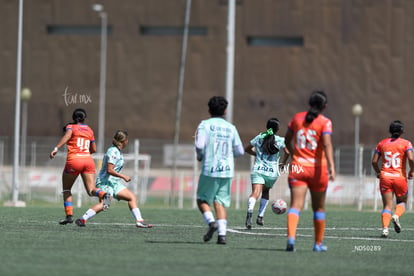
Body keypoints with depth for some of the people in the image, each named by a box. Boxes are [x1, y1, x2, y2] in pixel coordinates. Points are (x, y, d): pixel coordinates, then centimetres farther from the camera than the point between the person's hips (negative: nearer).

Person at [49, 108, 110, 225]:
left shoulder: (70, 127, 6)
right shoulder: (89, 130, 18)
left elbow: (67, 135, -17)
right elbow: (93, 149, 20)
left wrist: (56, 148, -28)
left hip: (74, 159, -3)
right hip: (88, 159, 3)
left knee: (66, 189, 14)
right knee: (91, 190, -2)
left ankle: (69, 215, 2)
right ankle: (103, 194, -36)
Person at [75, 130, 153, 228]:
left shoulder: (117, 151, 16)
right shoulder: (113, 152, -15)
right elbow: (109, 170, -22)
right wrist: (123, 176, -17)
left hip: (114, 183, 11)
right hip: (105, 182, -11)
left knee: (132, 197, 8)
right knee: (103, 204, -27)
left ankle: (139, 221, 8)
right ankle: (82, 219, -25)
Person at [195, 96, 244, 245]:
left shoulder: (205, 125, -2)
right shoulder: (231, 128, 9)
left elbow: (200, 145, -14)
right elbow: (240, 151, 10)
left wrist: (200, 156, 7)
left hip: (209, 169, -3)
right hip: (227, 170, 3)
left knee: (202, 199, 12)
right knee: (221, 202, 6)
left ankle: (211, 222, -13)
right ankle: (222, 234, -9)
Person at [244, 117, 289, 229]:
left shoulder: (259, 137, 13)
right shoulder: (280, 140, 5)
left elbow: (246, 149, 20)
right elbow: (287, 152, -10)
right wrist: (283, 163, 8)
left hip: (258, 170, 0)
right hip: (272, 172, 0)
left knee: (255, 193, -18)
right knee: (265, 192, 26)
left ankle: (250, 211, -47)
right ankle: (260, 217, 20)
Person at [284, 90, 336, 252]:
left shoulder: (297, 118, 7)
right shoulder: (325, 122, -5)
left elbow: (287, 140, 17)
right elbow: (327, 145, -19)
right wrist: (331, 167, -28)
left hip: (297, 167, 2)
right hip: (317, 168, -2)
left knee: (296, 205, -8)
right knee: (319, 207, 15)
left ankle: (291, 237, -31)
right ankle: (318, 243, 23)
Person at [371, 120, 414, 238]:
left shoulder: (382, 143, 8)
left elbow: (374, 161, 4)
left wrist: (378, 173, 20)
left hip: (385, 177, 2)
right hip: (400, 177, -2)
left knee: (387, 205, 1)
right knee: (402, 202, 18)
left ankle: (385, 228, -18)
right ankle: (396, 216, -13)